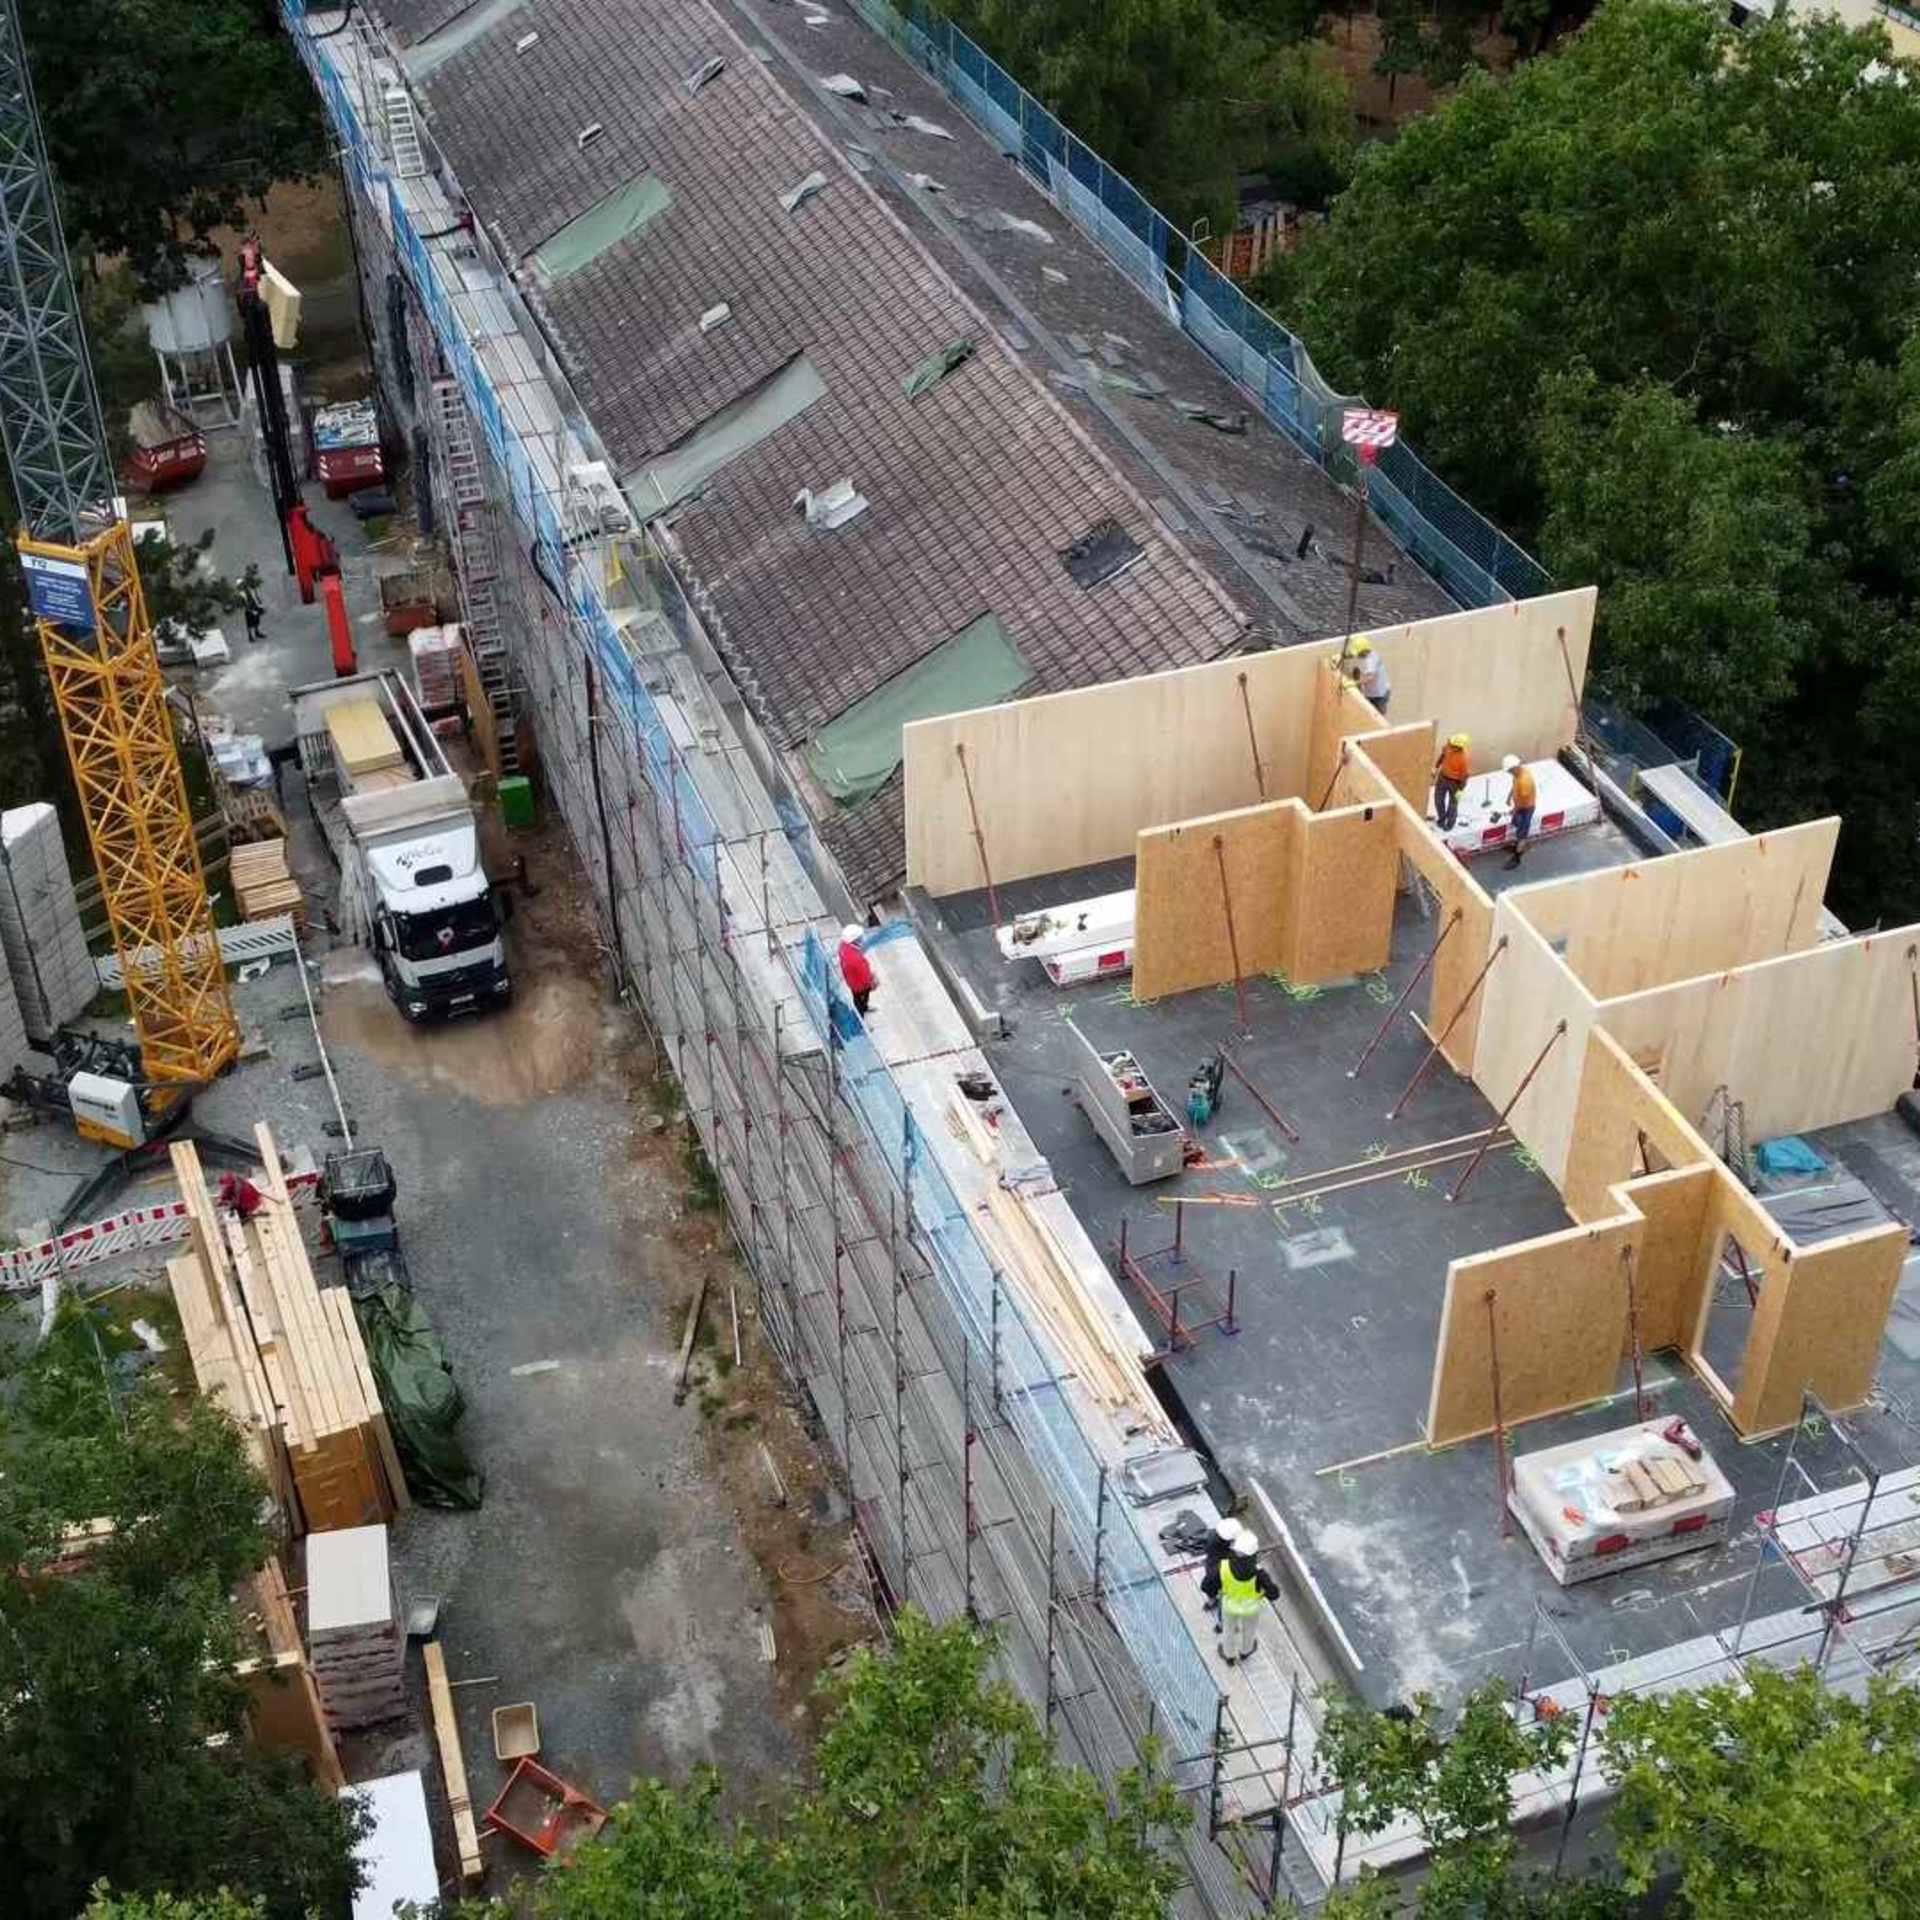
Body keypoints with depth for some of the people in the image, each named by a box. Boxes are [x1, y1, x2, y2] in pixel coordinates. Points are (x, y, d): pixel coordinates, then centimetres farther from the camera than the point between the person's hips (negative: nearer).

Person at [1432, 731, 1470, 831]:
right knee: (1438, 799, 21)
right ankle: (1442, 818, 50)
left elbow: (1466, 774, -23)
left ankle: (1450, 823, 44)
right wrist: (1436, 767, 12)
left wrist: (1460, 790, -17)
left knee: (1453, 804, 17)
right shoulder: (1448, 747, -21)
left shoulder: (1464, 758, -36)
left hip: (1455, 781, -5)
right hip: (1443, 777, 5)